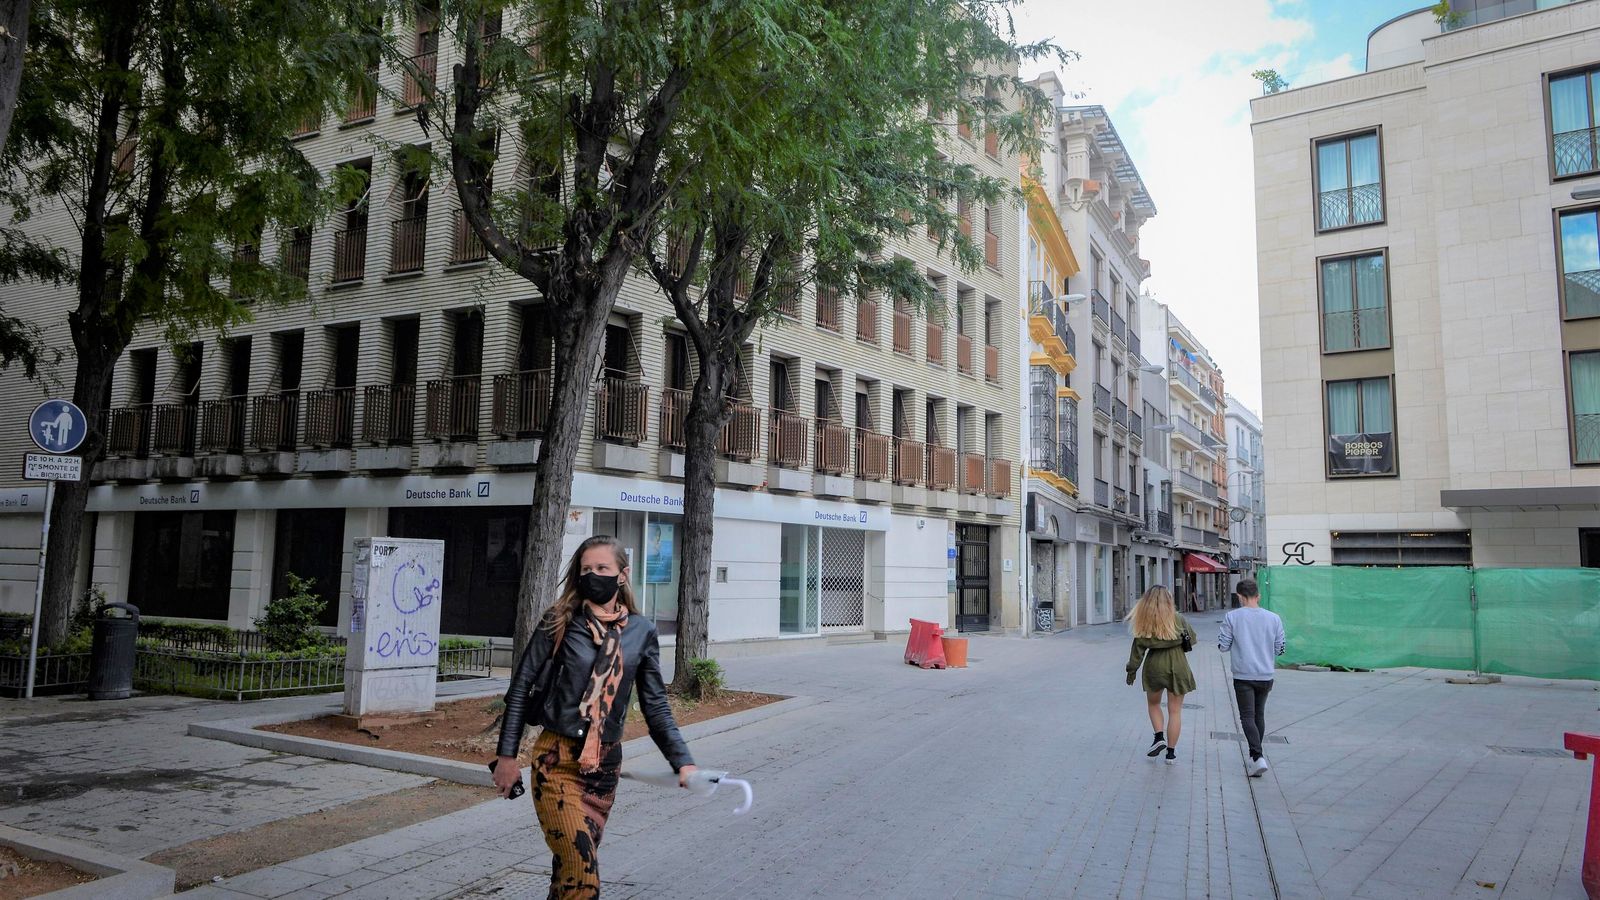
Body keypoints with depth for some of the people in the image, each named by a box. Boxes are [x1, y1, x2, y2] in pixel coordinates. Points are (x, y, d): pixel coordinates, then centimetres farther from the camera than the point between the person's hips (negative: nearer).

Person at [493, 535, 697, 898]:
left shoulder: (641, 630, 2)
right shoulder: (560, 622, -5)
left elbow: (655, 705, 6)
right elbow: (521, 686, 0)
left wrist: (682, 762, -2)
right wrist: (507, 756, -2)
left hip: (606, 763, 3)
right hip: (557, 762, -3)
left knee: (570, 866, 15)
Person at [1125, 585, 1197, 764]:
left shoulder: (1143, 622, -7)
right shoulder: (1178, 620, -7)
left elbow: (1138, 649, -4)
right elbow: (1192, 639, 6)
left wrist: (1132, 670, 5)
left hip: (1154, 666, 0)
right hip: (1177, 666, 0)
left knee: (1153, 703, 23)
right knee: (1175, 710, 7)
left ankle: (1159, 737, 6)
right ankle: (1171, 752, 10)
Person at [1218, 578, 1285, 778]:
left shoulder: (1232, 617, -10)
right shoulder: (1274, 618, -2)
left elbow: (1223, 646, -8)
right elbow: (1280, 649, 3)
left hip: (1243, 676, -3)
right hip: (1266, 676, 3)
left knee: (1247, 717, -1)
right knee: (1259, 715, 18)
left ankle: (1258, 757, -16)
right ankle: (1255, 756, 26)